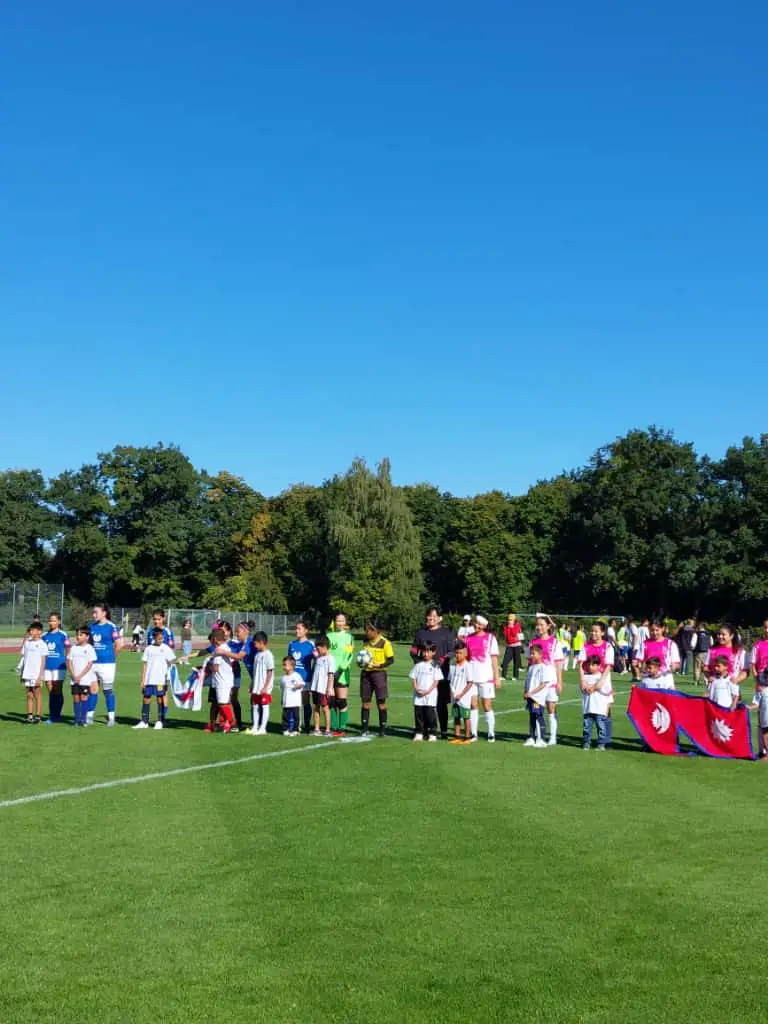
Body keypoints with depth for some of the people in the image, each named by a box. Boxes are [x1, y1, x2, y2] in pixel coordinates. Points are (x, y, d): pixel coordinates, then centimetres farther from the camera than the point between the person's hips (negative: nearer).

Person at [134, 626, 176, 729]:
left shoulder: (165, 648, 1)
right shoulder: (149, 648, 7)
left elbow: (172, 661, 3)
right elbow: (145, 665, 8)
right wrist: (143, 680, 5)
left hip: (160, 679, -2)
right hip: (149, 679, 2)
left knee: (160, 698, 1)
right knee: (146, 698, 4)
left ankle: (159, 721, 10)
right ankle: (144, 722, 11)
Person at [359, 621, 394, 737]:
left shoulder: (385, 643, -9)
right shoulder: (366, 641, 8)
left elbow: (391, 660, -8)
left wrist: (379, 665, -20)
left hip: (379, 673, -5)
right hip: (366, 673, 5)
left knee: (381, 702, 0)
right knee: (365, 701, 5)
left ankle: (383, 729, 8)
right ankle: (364, 729, 10)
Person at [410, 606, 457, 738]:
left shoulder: (446, 632, 5)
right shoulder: (420, 632, 14)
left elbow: (451, 651, -1)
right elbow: (414, 649, 17)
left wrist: (441, 661, -16)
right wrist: (417, 660, -2)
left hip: (441, 672, -3)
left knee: (441, 703, 0)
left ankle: (444, 731, 6)